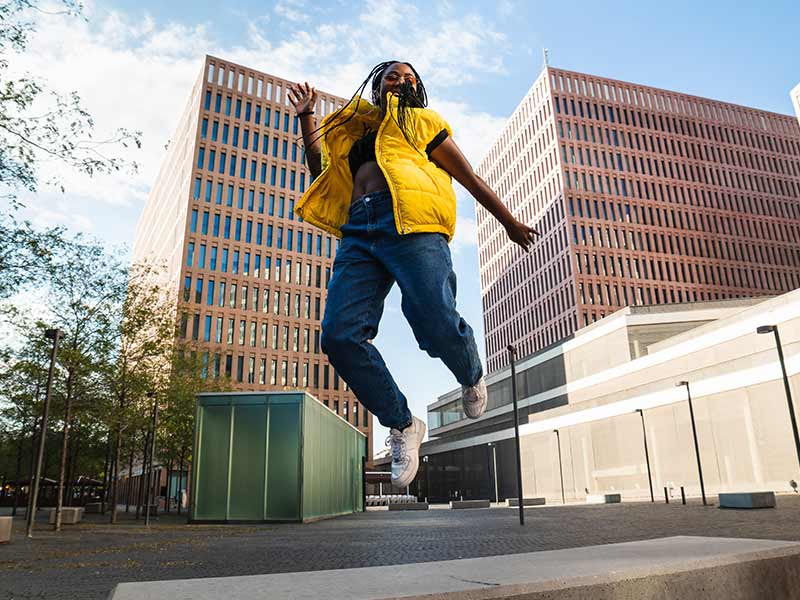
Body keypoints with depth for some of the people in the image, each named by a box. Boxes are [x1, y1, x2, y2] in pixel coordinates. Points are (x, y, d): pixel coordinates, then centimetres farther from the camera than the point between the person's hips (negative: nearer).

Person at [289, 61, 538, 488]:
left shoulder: (421, 122, 25)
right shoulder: (355, 130, 36)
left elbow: (470, 179, 24)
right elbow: (321, 172, 30)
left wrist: (510, 223, 25)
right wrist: (306, 116, 29)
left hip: (410, 223, -4)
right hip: (358, 232, 4)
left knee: (438, 327, -22)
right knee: (339, 336, -17)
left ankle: (472, 379, 16)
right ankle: (403, 425, 1)